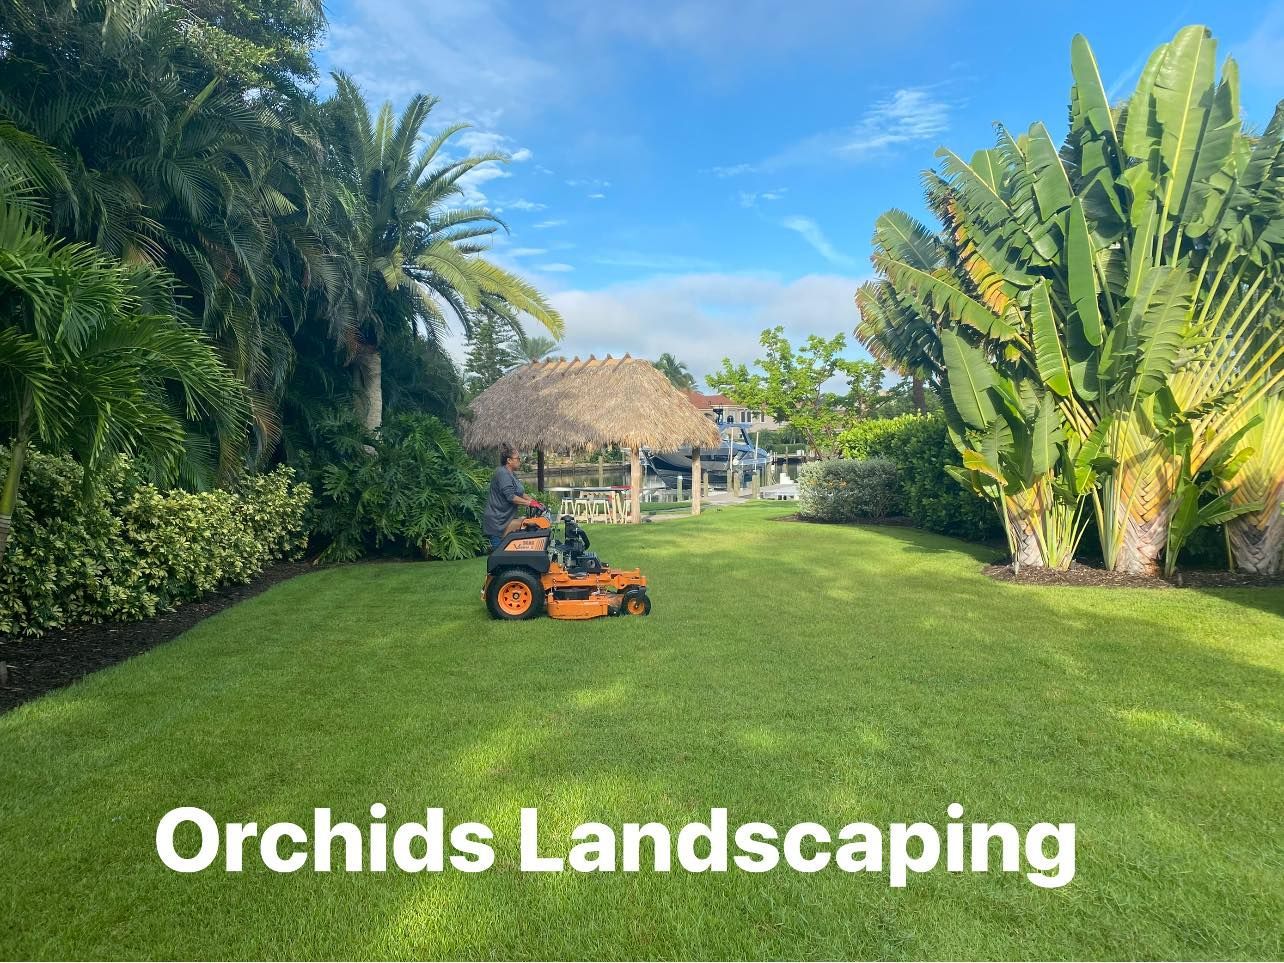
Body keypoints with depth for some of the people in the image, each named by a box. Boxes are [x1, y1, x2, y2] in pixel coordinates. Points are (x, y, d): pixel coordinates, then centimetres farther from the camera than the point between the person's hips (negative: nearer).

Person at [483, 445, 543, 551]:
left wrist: (534, 501, 7)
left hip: (507, 518, 11)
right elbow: (511, 497, -27)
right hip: (497, 521, -11)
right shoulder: (502, 473, -19)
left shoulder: (511, 474, 16)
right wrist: (530, 503, -22)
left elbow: (520, 493, 22)